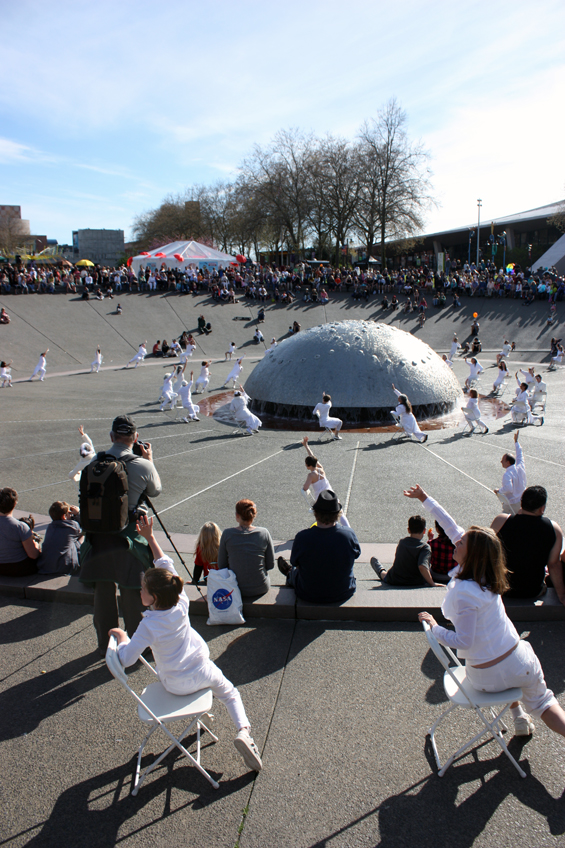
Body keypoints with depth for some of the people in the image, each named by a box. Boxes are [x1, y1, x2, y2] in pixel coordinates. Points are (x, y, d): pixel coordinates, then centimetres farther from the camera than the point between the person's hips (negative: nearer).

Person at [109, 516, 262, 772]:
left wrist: (121, 635, -8)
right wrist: (150, 538, -2)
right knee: (230, 693, 22)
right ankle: (243, 730, -2)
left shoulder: (149, 625, -29)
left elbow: (126, 658, -24)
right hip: (203, 672, 2)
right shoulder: (181, 604, -18)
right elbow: (166, 567, -7)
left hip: (176, 685, -1)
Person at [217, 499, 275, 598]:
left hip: (236, 589, -1)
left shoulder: (227, 534, -12)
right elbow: (270, 565, -2)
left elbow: (221, 565, -2)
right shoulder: (264, 533, -10)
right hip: (261, 589, 1)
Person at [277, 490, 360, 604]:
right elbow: (356, 554, -1)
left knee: (294, 571, 31)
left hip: (309, 597, -2)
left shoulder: (302, 537, -27)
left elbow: (296, 563, -11)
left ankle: (289, 574, 66)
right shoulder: (349, 534, -23)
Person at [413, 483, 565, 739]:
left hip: (487, 678, -4)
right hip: (521, 665, 4)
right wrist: (424, 498, 5)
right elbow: (451, 526, -2)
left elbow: (463, 641, -22)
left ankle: (518, 716, 37)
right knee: (541, 701, 29)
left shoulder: (464, 593, -29)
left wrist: (433, 626, -7)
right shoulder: (484, 574, -9)